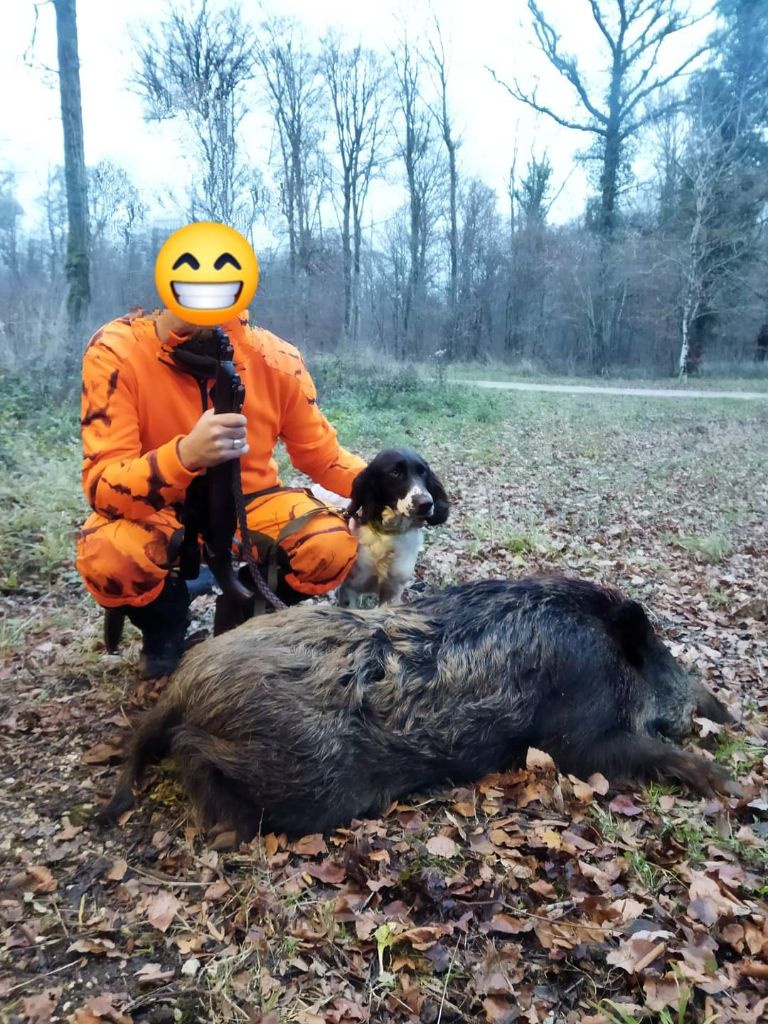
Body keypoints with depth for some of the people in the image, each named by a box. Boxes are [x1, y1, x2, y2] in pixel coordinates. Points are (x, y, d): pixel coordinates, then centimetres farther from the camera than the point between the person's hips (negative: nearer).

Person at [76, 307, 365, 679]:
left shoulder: (274, 356, -16)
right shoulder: (116, 350, -23)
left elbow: (322, 454, -2)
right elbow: (102, 490, -28)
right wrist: (185, 454, -47)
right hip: (160, 511, -1)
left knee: (334, 547, -25)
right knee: (105, 559, -34)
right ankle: (166, 622, 4)